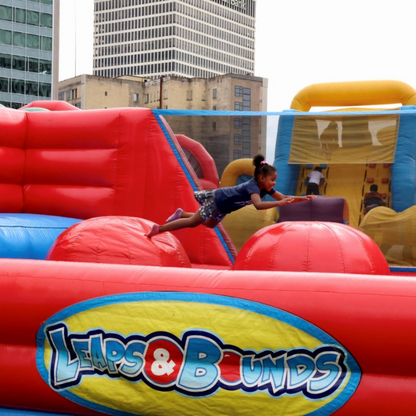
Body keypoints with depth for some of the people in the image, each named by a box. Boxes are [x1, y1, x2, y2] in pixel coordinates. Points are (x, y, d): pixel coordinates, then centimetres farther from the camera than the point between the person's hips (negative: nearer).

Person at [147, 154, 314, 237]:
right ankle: (158, 229, 6)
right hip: (217, 200, -9)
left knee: (209, 224, 29)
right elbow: (258, 205, -53)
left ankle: (182, 214, 38)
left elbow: (283, 197, -3)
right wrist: (278, 203, -54)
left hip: (223, 207, 9)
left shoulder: (265, 188, -9)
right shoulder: (253, 186, -34)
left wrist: (302, 198, -14)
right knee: (193, 222, -2)